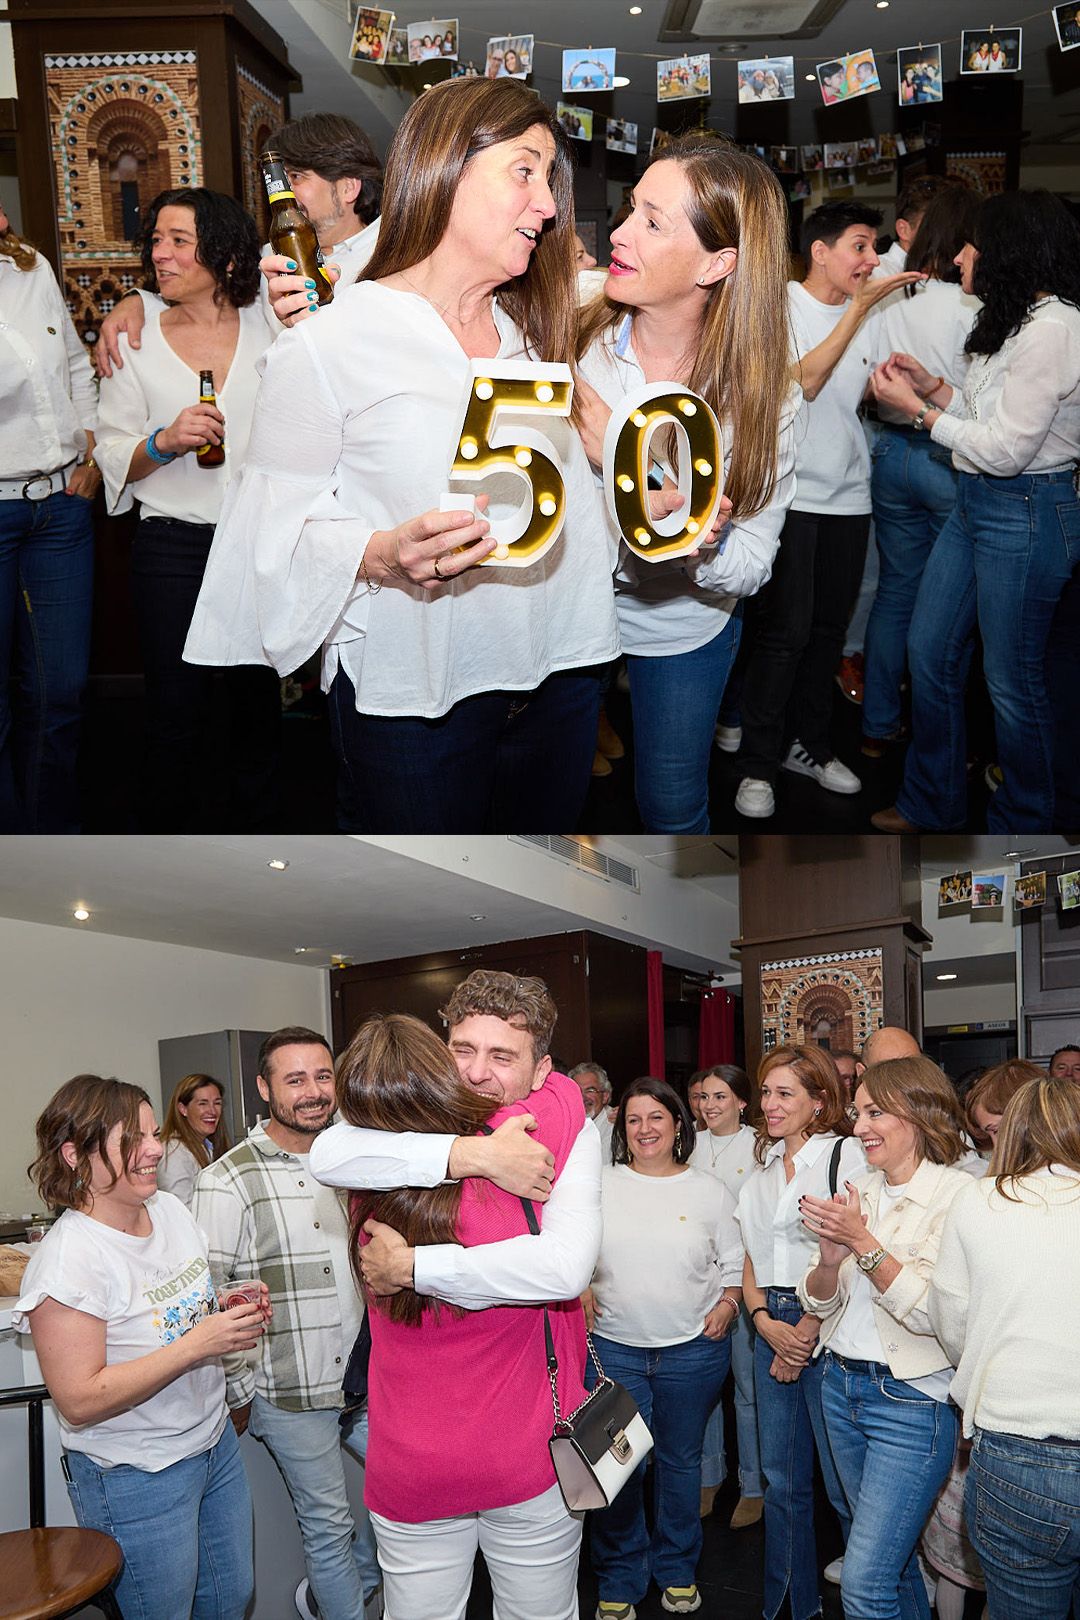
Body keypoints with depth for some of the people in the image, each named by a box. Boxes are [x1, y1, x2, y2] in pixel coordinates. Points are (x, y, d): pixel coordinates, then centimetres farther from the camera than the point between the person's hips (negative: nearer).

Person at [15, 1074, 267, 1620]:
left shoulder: (171, 1209, 0)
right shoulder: (67, 1258, -24)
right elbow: (79, 1402, -25)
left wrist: (236, 1312, -4)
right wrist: (195, 1344, -28)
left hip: (214, 1441, 7)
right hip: (134, 1477, -7)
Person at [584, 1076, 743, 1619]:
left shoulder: (709, 1191, 3)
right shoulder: (599, 1186, 1)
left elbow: (734, 1262, 9)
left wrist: (727, 1303, -7)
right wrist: (580, 1292, -10)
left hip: (693, 1349, 1)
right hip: (613, 1347, 0)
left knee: (680, 1461, 13)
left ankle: (677, 1572, 33)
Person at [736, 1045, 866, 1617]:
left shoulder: (845, 1156, -9)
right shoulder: (764, 1168, 14)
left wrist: (806, 1334, -11)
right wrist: (766, 1324, -1)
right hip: (772, 1328, 7)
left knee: (844, 1483, 0)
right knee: (782, 1480, 14)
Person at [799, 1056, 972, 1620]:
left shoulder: (956, 1195, -14)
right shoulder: (857, 1191, 6)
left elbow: (929, 1312, -20)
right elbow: (816, 1301, 7)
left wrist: (863, 1241, -23)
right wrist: (830, 1260, -13)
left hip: (911, 1401, -7)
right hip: (841, 1383, 7)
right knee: (893, 1556, 20)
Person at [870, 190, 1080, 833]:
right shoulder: (1022, 321, 11)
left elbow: (1007, 448, -21)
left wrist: (918, 410, -14)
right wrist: (934, 387, 4)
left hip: (1026, 513, -10)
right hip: (977, 503, 10)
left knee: (1013, 681, 3)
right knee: (930, 653, 15)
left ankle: (1023, 822, 22)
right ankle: (932, 804, 30)